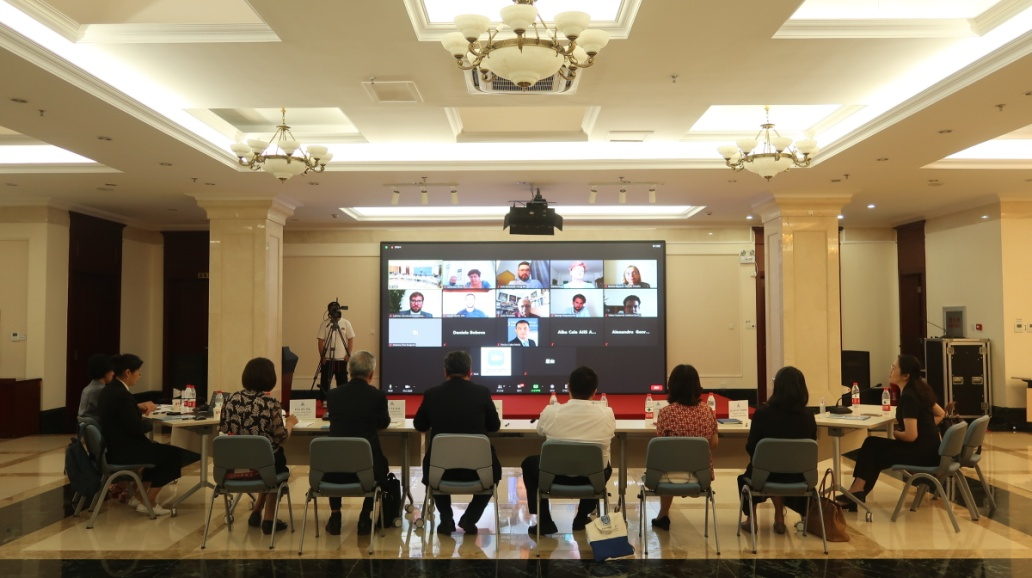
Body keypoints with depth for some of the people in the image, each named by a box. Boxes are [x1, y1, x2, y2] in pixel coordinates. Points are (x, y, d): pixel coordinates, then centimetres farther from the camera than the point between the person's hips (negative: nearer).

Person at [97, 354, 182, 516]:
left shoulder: (109, 389, 7)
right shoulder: (122, 395, -24)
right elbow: (137, 428, -23)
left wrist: (140, 408, 9)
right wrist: (149, 423, -3)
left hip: (114, 446, 11)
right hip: (123, 450, -11)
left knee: (161, 450, 25)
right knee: (173, 453, -3)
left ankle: (140, 496, 25)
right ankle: (148, 502, 3)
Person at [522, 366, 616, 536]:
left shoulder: (551, 412, -16)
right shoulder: (607, 414, -15)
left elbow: (540, 431, 7)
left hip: (556, 476, -1)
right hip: (592, 478, 1)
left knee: (529, 463, 30)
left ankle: (544, 522, 25)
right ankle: (582, 519, 36)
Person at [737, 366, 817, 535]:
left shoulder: (762, 413, -18)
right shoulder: (808, 415, -10)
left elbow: (751, 448, -9)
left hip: (767, 474, -2)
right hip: (798, 476, 3)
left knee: (746, 476, 32)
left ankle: (751, 519, 34)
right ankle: (779, 518, 35)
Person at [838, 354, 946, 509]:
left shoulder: (908, 396, -22)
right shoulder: (920, 390, 8)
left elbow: (911, 436, -25)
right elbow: (940, 414, 22)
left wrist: (896, 433, -5)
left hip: (922, 451, -9)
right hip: (927, 447, 9)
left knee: (873, 452, 0)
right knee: (872, 444, 6)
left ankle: (856, 493, 11)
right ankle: (855, 493, 4)